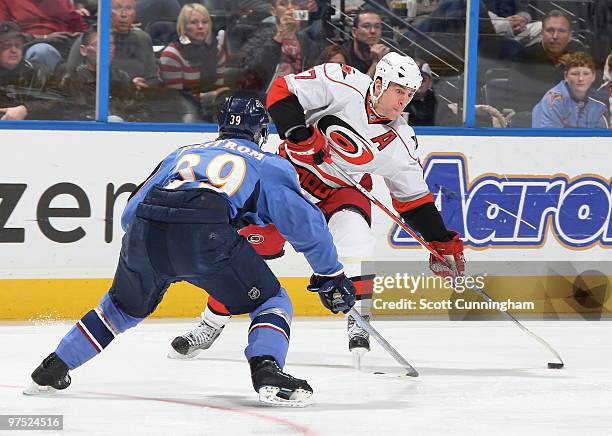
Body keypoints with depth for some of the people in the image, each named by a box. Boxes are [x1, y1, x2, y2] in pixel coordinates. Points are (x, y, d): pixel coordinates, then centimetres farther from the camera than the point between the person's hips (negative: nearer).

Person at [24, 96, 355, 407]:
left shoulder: (182, 154, 36)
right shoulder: (268, 165, 25)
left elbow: (130, 213, 34)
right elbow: (306, 224, 20)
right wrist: (331, 276, 30)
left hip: (144, 231, 4)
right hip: (206, 235, -4)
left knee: (124, 306, 30)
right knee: (271, 302, 13)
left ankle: (53, 368, 32)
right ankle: (266, 372, -12)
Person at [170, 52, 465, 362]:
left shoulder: (400, 144, -11)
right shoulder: (344, 85, -22)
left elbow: (415, 199, -1)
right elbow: (282, 91, -19)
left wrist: (444, 242, -5)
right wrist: (299, 133, -32)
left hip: (341, 190, 2)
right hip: (293, 173, -1)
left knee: (354, 237, -28)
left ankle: (359, 322, -16)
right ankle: (211, 324, 13)